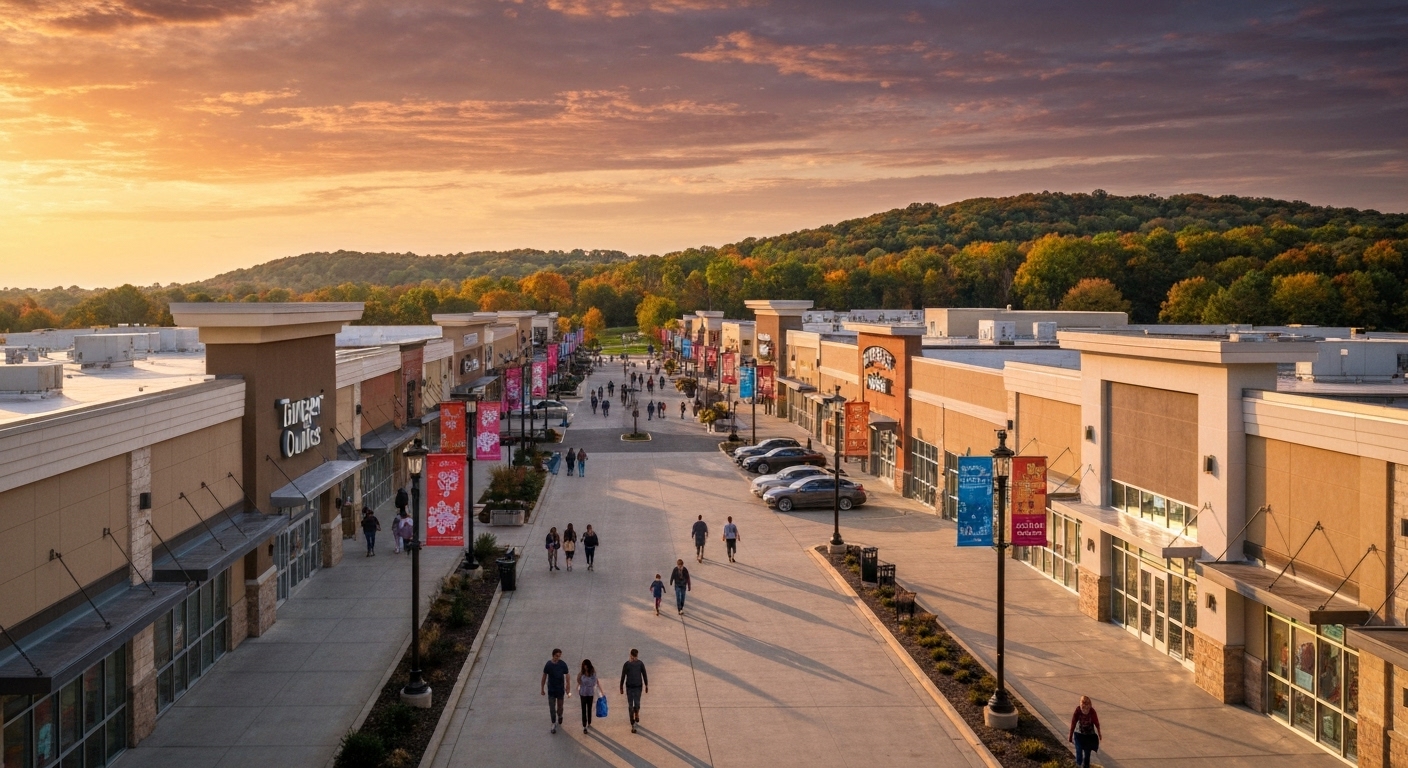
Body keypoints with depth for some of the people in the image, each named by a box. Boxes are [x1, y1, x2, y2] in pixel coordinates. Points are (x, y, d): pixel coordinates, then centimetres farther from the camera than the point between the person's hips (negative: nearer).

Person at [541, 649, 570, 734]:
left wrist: (567, 688, -4)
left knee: (560, 706, 16)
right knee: (552, 708, 0)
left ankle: (559, 716, 47)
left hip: (560, 689, 1)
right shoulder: (548, 665, -13)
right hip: (551, 690, -1)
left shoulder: (563, 664, -13)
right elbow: (544, 677, -2)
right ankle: (554, 725, 11)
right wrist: (542, 689, 3)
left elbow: (567, 676, -5)